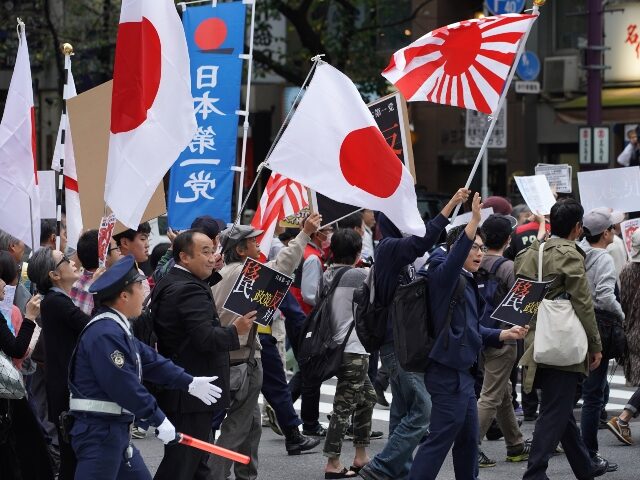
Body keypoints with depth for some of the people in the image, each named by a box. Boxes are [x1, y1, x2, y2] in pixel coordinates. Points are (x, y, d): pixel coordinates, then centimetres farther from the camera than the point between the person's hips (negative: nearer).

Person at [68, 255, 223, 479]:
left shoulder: (117, 329, 14)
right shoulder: (105, 334, -21)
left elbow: (150, 360, 23)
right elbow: (124, 386, -23)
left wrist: (189, 383, 25)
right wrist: (159, 419, -16)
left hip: (116, 430, 11)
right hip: (98, 431, -11)